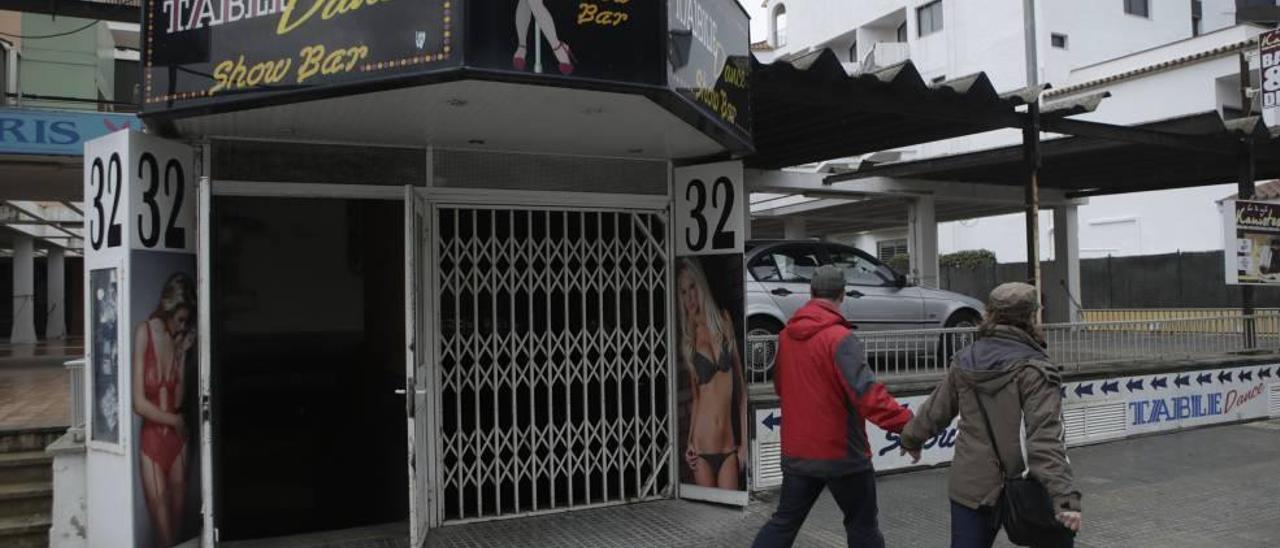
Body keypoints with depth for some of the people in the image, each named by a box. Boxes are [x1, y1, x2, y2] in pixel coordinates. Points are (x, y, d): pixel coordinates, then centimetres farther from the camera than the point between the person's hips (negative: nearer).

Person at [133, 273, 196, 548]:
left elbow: (178, 400, 1)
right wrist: (175, 420, -3)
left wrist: (182, 356, -5)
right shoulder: (144, 333, -10)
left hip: (177, 438, 5)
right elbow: (139, 403, -13)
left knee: (179, 522, 11)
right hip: (151, 440, -4)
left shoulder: (179, 339, 6)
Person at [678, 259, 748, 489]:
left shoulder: (724, 321, 5)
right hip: (701, 447, 0)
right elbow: (695, 396, 11)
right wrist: (689, 441, -2)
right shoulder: (688, 340, 4)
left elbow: (740, 387, 6)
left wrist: (744, 441, 4)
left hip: (729, 446, 1)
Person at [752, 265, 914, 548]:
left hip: (796, 452, 6)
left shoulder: (786, 335, 3)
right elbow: (867, 393, -28)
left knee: (784, 521, 15)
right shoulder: (840, 338, -18)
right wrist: (909, 424, -30)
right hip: (841, 454, -6)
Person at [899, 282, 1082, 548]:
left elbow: (937, 408, 16)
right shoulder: (1033, 369, -15)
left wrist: (911, 438, 34)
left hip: (968, 485, 5)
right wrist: (1065, 496, -29)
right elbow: (1045, 439, -25)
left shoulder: (965, 361, 4)